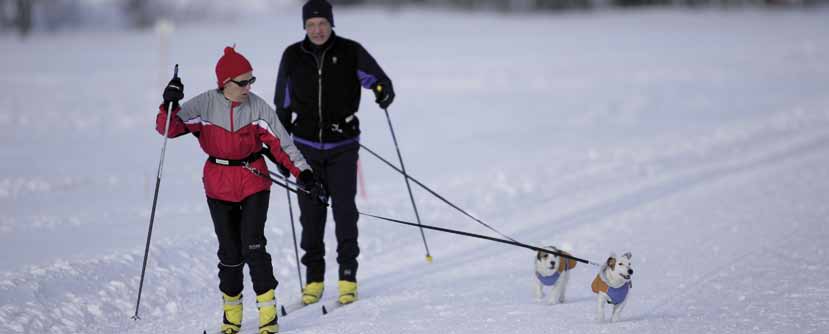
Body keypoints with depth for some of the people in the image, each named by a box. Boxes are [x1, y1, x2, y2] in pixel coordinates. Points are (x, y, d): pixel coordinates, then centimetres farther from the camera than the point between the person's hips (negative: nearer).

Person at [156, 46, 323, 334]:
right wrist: (170, 105, -30)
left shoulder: (257, 107, -7)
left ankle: (268, 311, -5)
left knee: (253, 245, -13)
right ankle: (231, 310, 23)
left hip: (254, 182, -1)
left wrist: (303, 172, -12)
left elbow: (281, 142, -5)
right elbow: (169, 127, -11)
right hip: (219, 186, 1)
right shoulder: (204, 105, -8)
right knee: (230, 250, 4)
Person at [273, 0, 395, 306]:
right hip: (306, 147, 2)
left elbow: (377, 78, -2)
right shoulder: (293, 57, 2)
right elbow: (283, 105, 12)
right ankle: (314, 278, 14)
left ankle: (348, 277, 3)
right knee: (311, 213, 3)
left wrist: (383, 90, -27)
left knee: (344, 210, -6)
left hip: (343, 146, -2)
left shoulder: (350, 52, -4)